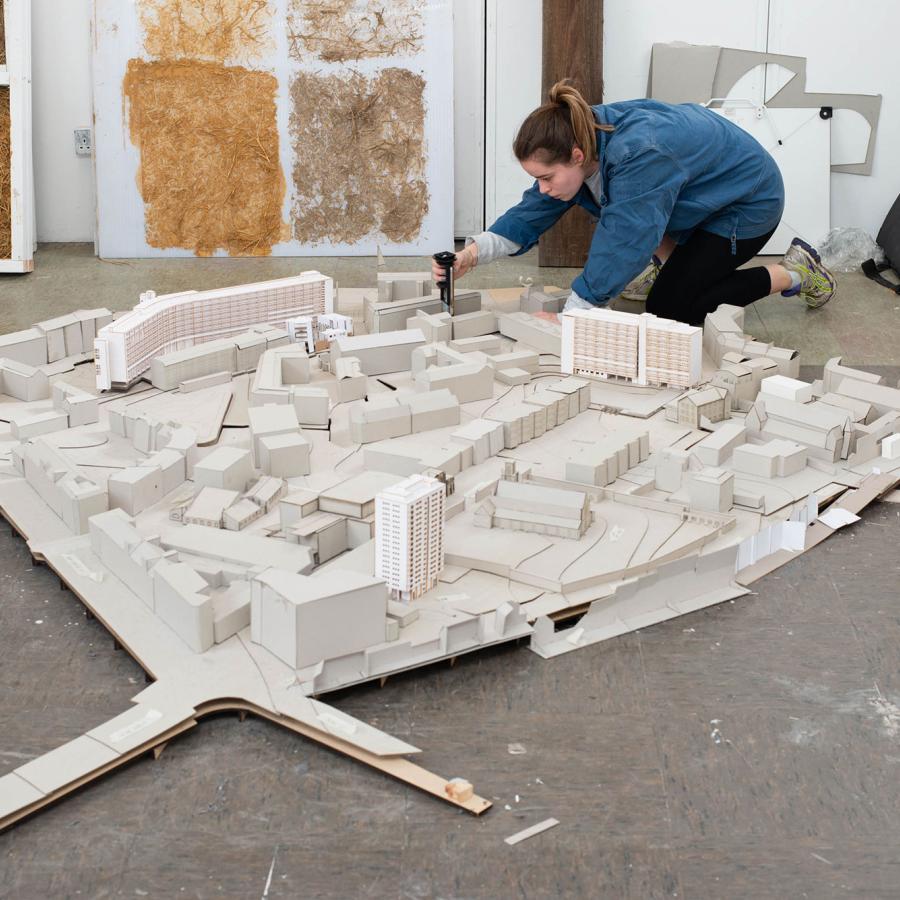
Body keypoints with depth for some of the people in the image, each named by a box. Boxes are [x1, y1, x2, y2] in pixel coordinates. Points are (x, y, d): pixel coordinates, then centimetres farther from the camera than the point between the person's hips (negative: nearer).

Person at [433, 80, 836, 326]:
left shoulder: (637, 154, -40)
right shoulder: (587, 141, -14)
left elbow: (620, 245, -39)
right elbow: (531, 214, -12)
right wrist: (473, 253, -27)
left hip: (749, 201, -8)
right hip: (701, 199, 9)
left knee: (669, 308, -11)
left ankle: (795, 273, 1)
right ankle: (668, 259, 16)